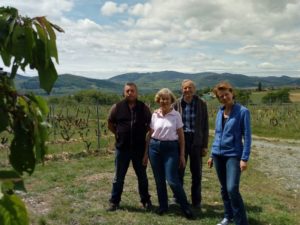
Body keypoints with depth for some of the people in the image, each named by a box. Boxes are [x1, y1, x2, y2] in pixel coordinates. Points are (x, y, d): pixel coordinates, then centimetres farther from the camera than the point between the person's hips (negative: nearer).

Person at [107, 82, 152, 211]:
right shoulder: (117, 107, -2)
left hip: (139, 148, 1)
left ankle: (145, 200, 28)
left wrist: (143, 134, 3)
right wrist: (118, 134, 4)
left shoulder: (143, 108, -1)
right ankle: (114, 201, 22)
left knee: (142, 176, 13)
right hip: (122, 148, 0)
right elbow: (110, 124, 10)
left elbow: (150, 124, 11)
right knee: (119, 177, 9)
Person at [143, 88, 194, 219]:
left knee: (172, 180, -8)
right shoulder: (154, 115, 4)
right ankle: (163, 205, 26)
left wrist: (182, 155, -2)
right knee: (159, 180, 9)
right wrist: (146, 153, 9)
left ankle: (186, 207, 8)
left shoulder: (176, 115, -1)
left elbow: (181, 136, 2)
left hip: (171, 148, -3)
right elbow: (149, 135, 10)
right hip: (155, 147, 3)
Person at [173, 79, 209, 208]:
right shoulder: (177, 104, 0)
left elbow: (205, 126, 0)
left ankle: (196, 201, 22)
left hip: (196, 142, 0)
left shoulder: (201, 104, -2)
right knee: (179, 172, 9)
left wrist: (205, 145, -3)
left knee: (197, 173, 9)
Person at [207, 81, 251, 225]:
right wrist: (212, 155, 16)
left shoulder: (243, 112, -9)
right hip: (218, 155, 6)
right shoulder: (220, 112, 7)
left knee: (232, 189, -15)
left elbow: (247, 137, -10)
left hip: (233, 155, -5)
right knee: (224, 189, 13)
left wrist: (245, 158, -16)